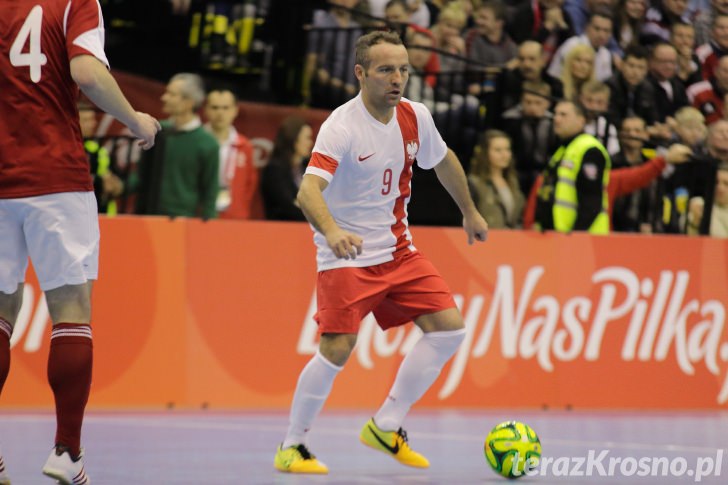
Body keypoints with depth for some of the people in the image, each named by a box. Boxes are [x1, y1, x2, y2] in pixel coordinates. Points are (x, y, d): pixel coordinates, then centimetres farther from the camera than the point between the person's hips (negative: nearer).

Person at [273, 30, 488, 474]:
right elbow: (309, 190, -34)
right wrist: (332, 231, -53)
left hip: (397, 249, 7)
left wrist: (470, 212, 30)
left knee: (449, 328, -3)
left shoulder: (415, 116, -1)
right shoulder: (342, 126, -21)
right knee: (337, 349, -17)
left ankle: (386, 428, 10)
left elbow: (443, 160, 21)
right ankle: (292, 448, 2)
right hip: (347, 254, -7)